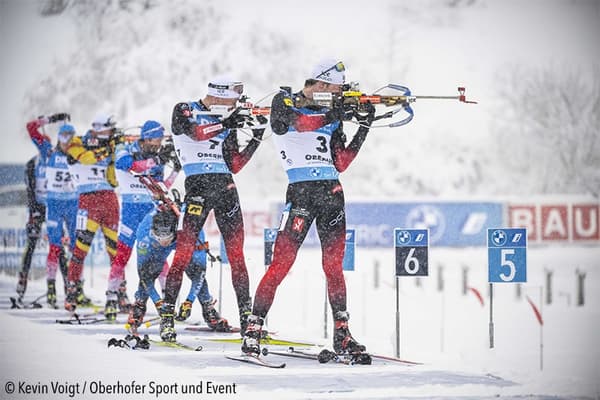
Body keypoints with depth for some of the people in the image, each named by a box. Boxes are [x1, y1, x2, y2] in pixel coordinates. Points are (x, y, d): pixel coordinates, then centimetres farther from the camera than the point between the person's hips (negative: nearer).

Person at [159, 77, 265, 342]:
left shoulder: (225, 124, 19)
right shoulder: (184, 111, 5)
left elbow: (234, 166, 14)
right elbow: (194, 132, -17)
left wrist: (256, 138, 8)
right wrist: (225, 124, -26)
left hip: (225, 186, 5)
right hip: (198, 185, -5)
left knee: (236, 254, 1)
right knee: (184, 251, -11)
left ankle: (246, 316, 4)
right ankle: (167, 315, -6)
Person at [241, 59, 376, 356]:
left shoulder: (330, 115, 17)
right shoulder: (284, 103, 2)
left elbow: (340, 164, 11)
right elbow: (302, 123, -20)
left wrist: (364, 128, 7)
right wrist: (335, 113, -25)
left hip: (332, 192, 5)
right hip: (301, 191, -5)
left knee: (334, 266, 6)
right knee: (282, 263, -11)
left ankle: (342, 334, 11)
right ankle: (253, 331, -8)